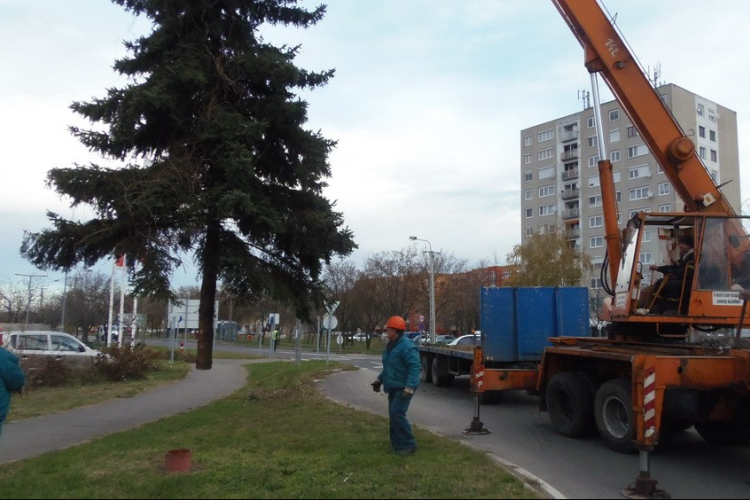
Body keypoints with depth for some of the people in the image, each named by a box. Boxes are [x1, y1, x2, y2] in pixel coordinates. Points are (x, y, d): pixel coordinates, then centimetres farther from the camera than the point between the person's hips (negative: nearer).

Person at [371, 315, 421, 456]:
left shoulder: (407, 346, -20)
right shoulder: (390, 346, 13)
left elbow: (415, 367, -26)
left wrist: (410, 386, -32)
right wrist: (380, 379, 23)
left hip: (403, 388, -10)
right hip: (393, 387, 10)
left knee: (397, 413, -18)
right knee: (393, 416, 11)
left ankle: (409, 445, -8)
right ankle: (398, 444, 21)